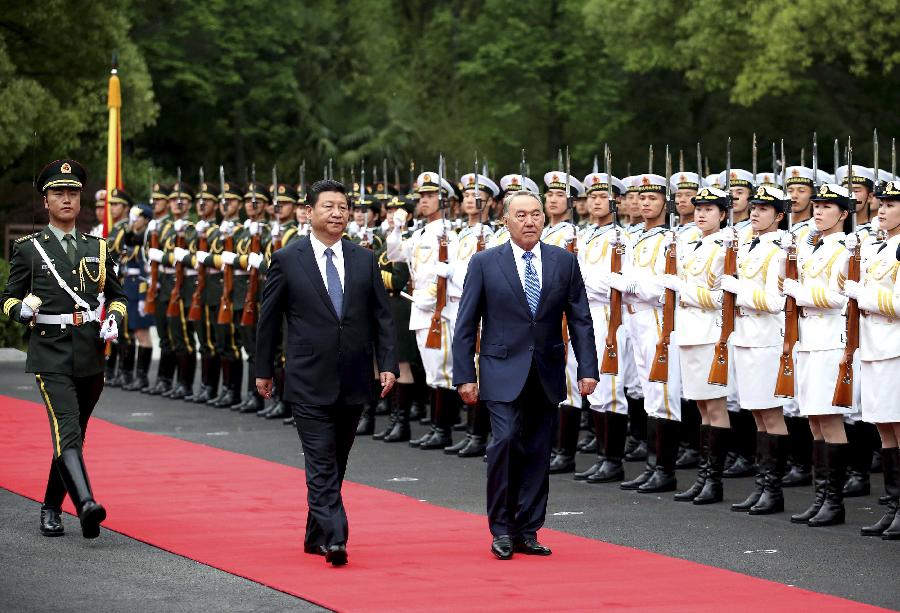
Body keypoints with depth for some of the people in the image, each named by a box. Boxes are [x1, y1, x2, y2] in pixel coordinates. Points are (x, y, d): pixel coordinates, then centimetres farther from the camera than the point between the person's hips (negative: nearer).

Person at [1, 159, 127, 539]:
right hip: (51, 354, -4)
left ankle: (51, 509, 28)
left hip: (91, 355, 4)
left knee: (73, 435, 13)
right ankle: (86, 505, -34)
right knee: (66, 430, -20)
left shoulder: (97, 248, 13)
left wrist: (114, 321, 0)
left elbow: (117, 295, 21)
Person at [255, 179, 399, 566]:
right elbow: (269, 318, 4)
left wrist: (387, 364, -1)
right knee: (322, 463, -10)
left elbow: (382, 317, 8)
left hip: (353, 381, 4)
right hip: (309, 382, -4)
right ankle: (335, 540, -17)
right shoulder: (287, 259, -2)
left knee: (336, 463, 12)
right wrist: (263, 369, 6)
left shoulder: (365, 260, 7)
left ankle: (316, 536, 24)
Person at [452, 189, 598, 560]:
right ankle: (502, 528, -3)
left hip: (547, 375, 3)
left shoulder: (565, 262, 6)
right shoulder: (484, 263, 0)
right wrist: (464, 375, -5)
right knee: (506, 440, -16)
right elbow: (466, 324, 1)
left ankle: (527, 532, 14)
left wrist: (587, 369, 0)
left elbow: (580, 320, 8)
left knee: (538, 453, 5)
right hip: (503, 373, -3)